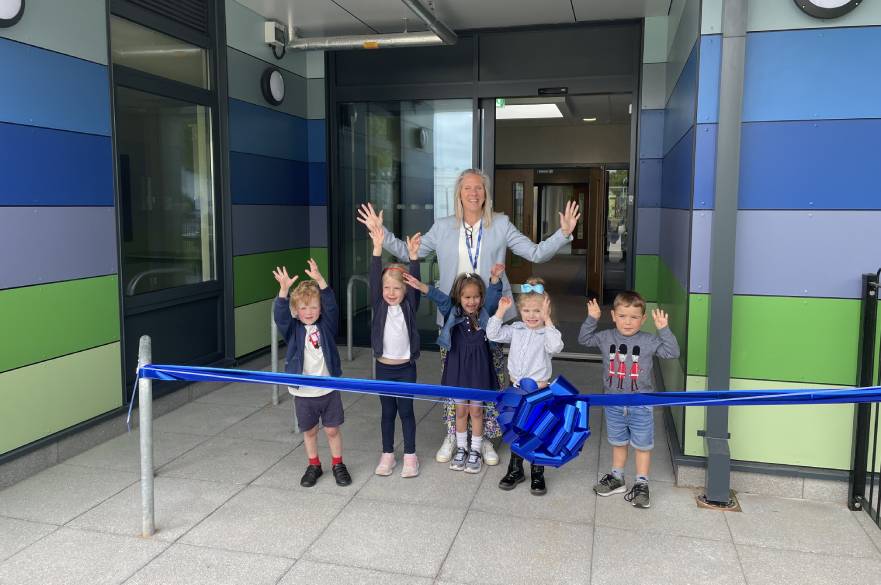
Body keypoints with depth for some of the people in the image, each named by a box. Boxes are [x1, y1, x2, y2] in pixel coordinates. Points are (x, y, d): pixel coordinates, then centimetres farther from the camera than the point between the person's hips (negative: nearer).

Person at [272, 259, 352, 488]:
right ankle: (314, 465, 33)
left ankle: (338, 465, 28)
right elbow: (280, 314, -22)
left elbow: (331, 305, -19)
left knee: (332, 429, 10)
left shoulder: (326, 325, -4)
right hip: (303, 392, 0)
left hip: (328, 389, 0)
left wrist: (320, 280, -34)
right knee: (309, 431, 15)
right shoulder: (293, 329, -5)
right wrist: (284, 288, -38)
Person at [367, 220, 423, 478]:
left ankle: (410, 456, 19)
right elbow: (374, 278, -14)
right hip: (384, 367, 1)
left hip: (406, 368, -1)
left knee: (406, 411, 7)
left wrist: (413, 255, -30)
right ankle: (387, 455, 24)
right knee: (388, 412, 12)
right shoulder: (379, 305, -3)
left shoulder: (409, 306, -4)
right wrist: (378, 248, -25)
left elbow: (415, 282, -17)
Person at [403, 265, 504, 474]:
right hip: (457, 366, 1)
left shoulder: (485, 313, -2)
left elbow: (493, 294, -16)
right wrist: (421, 286, -32)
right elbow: (439, 297, -17)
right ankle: (461, 449, 28)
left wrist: (495, 277, -35)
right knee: (460, 410, 13)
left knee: (476, 410, 7)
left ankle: (475, 451, 21)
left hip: (479, 368, -1)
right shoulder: (452, 312, -3)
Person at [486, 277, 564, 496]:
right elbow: (493, 334, 0)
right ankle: (515, 470, 33)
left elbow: (555, 347, -33)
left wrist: (547, 320, -34)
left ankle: (537, 474, 25)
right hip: (517, 389, 4)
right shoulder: (516, 329, 2)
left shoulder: (548, 332, -13)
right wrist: (500, 312, -9)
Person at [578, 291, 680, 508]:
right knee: (618, 443, 19)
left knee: (642, 445, 9)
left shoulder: (648, 341, -11)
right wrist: (592, 319, -7)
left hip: (640, 405, -2)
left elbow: (672, 352, -14)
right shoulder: (606, 338, -4)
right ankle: (617, 478, 35)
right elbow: (584, 339, 5)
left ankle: (642, 484, 23)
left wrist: (663, 329, -24)